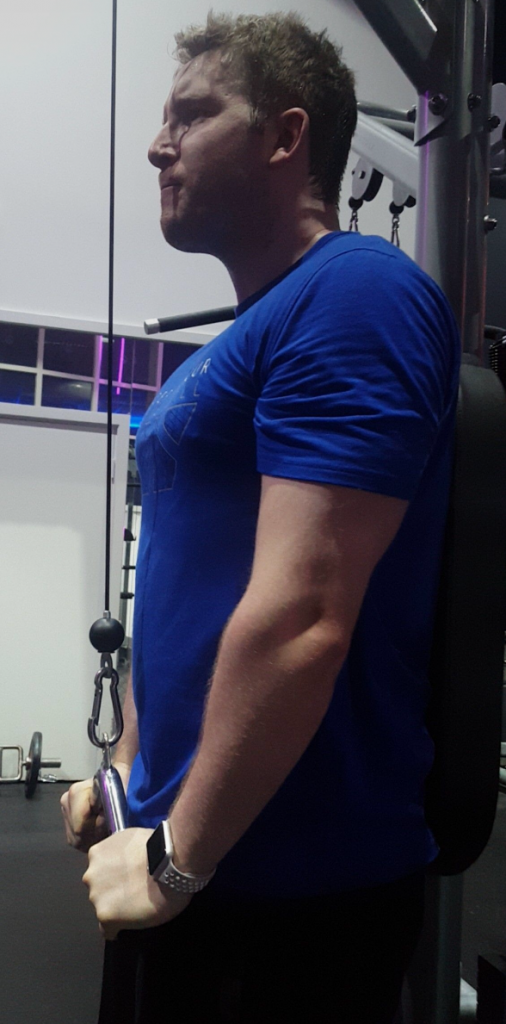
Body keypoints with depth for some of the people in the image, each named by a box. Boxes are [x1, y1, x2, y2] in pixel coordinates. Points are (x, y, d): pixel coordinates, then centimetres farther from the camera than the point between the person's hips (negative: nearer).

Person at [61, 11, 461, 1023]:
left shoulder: (355, 295, -17)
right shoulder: (235, 346, 11)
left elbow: (301, 618, -26)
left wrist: (179, 854, -16)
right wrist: (129, 772, 14)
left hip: (285, 881, -8)